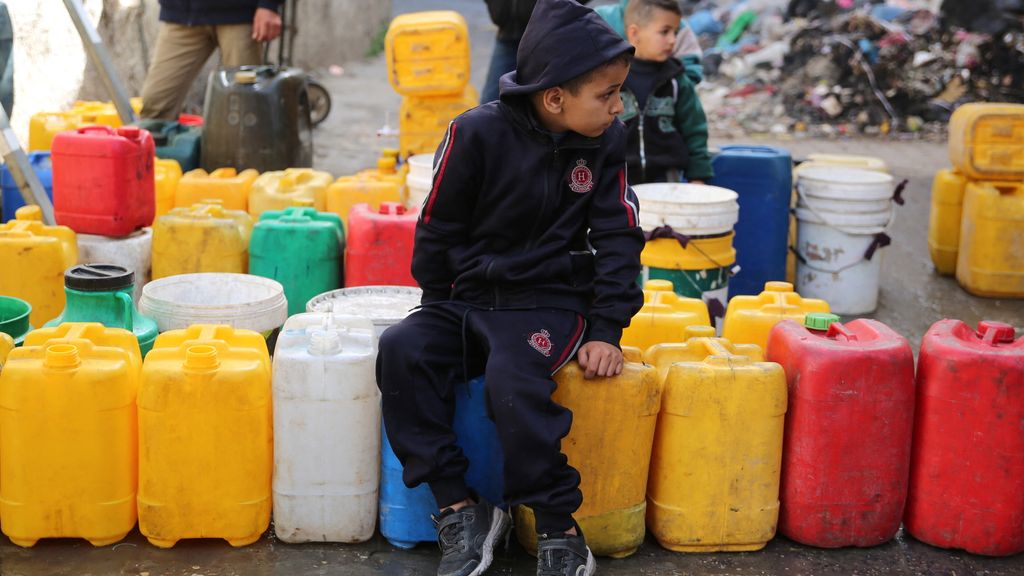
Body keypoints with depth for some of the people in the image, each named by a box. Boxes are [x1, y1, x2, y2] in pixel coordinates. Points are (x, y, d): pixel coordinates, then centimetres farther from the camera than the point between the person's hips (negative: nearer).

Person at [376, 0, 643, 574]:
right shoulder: (478, 134, -9)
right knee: (401, 351, -24)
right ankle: (459, 509, -17)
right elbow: (438, 230, 1)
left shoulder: (606, 141, -2)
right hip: (469, 296, 2)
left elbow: (618, 238, 1)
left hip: (551, 301, -2)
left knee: (512, 376, -31)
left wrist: (606, 330, -6)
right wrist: (440, 313, 5)